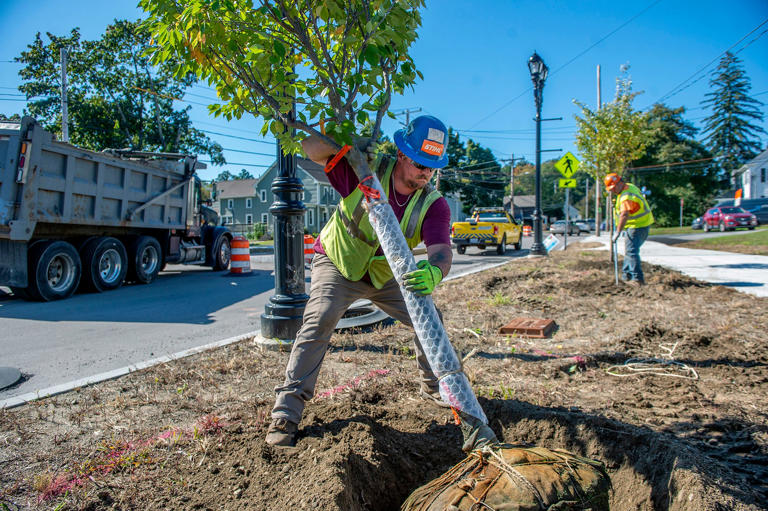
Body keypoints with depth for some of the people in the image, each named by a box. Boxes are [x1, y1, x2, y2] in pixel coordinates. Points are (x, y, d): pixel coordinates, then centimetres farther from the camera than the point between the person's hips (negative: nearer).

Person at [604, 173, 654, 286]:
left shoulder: (626, 196, -23)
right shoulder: (629, 186, 10)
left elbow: (624, 215, -32)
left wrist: (617, 232, -32)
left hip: (638, 226, -11)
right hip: (643, 223, 11)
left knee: (631, 251, -11)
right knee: (630, 250, 16)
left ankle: (638, 279, -12)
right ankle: (627, 275, 24)